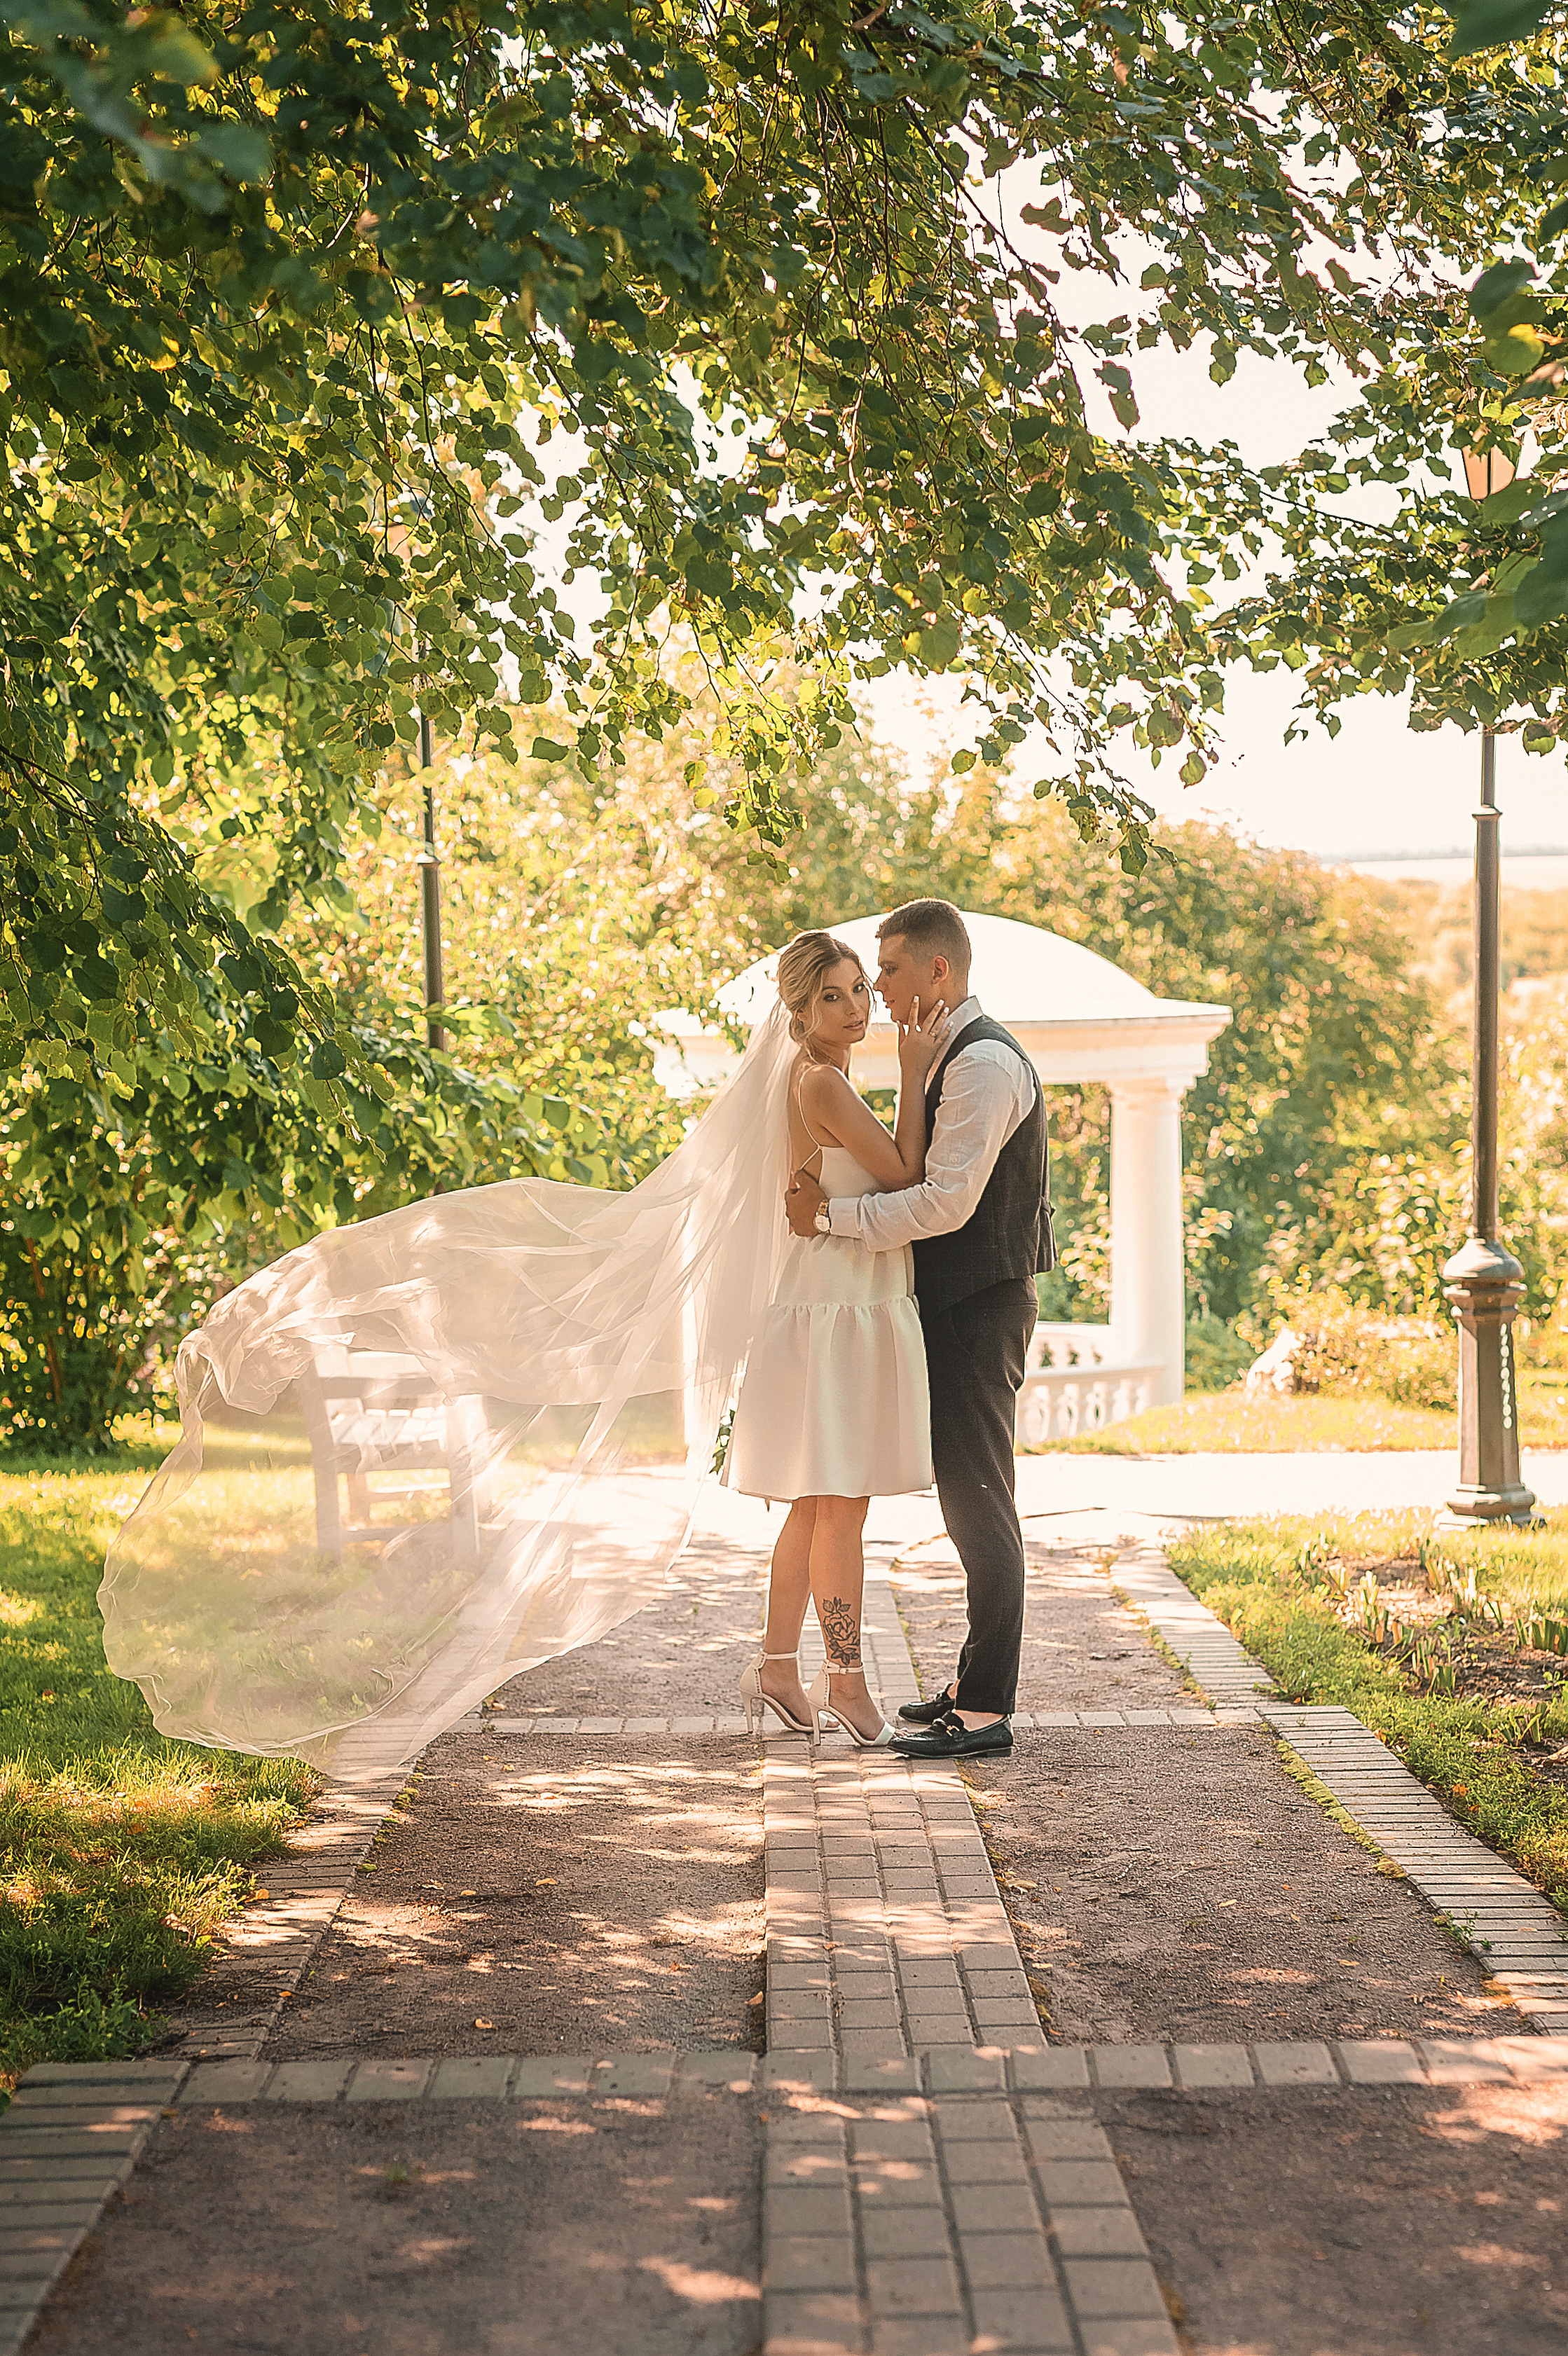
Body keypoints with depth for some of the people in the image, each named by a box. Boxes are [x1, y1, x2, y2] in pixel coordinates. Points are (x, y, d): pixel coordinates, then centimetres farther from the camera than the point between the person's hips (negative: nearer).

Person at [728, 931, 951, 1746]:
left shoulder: (819, 1082, 15)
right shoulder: (822, 1083, -15)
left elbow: (891, 1173, 18)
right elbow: (905, 1176, -14)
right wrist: (914, 1072, -12)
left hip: (846, 1305, 10)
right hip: (838, 1310, -10)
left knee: (817, 1504, 14)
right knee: (840, 1505, -4)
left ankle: (778, 1668, 21)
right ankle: (847, 1683, 3)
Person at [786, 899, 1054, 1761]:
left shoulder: (984, 1061, -16)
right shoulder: (951, 1056, 17)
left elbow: (946, 1201, -23)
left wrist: (833, 1214, -17)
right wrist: (834, 1198, 7)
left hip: (980, 1307, -10)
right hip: (958, 1302, 10)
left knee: (978, 1500, -8)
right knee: (969, 1498, 15)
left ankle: (986, 1709, -5)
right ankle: (978, 1684, 24)